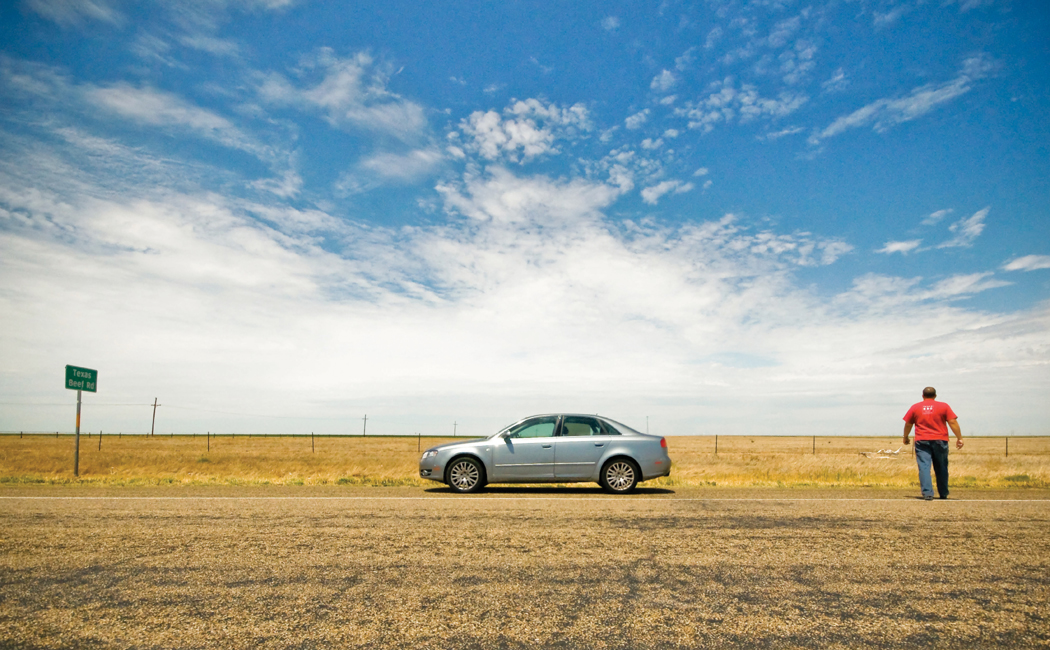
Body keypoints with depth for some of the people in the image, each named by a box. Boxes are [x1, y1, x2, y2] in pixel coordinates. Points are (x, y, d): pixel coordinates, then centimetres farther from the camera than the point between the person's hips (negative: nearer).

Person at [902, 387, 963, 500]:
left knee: (924, 467, -6)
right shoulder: (944, 406, 6)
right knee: (941, 468, 12)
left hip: (921, 441, -1)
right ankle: (943, 494, 20)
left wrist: (905, 437, 26)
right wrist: (959, 438, 2)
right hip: (940, 440, 1)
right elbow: (953, 422, -2)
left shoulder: (915, 407, 8)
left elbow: (908, 424, 13)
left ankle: (927, 493, -16)